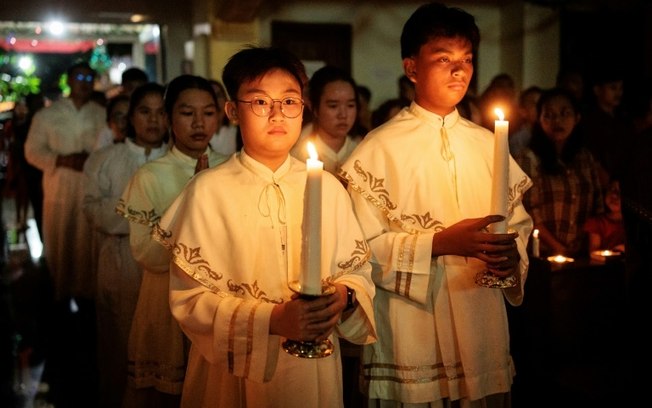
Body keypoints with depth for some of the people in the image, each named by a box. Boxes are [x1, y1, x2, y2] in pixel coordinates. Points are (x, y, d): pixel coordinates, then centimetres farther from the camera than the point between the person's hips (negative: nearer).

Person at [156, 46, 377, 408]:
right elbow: (190, 297, -12)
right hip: (236, 373, -2)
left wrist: (343, 296, -17)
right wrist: (271, 320, -23)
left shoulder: (328, 186, 1)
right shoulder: (209, 190, -9)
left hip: (315, 369, 3)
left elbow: (358, 269, 5)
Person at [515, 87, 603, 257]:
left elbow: (597, 207, 16)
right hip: (543, 255, -4)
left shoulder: (586, 159, 14)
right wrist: (559, 249, -12)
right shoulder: (528, 159, -3)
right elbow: (529, 214, -7)